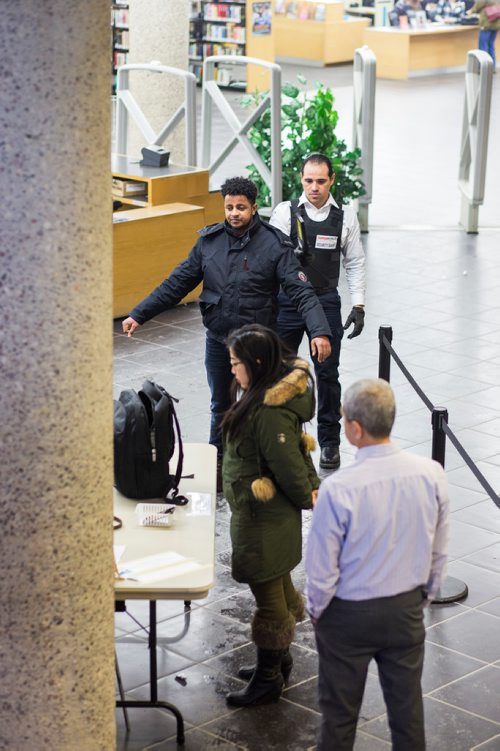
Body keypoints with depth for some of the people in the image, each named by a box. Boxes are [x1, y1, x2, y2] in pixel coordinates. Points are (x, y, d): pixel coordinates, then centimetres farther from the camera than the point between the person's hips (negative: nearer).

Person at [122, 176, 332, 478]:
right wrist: (139, 315, -2)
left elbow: (302, 291, -19)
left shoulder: (274, 245, -13)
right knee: (221, 408, 17)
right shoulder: (209, 241, -1)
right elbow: (177, 283, 3)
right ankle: (218, 467, 31)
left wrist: (319, 332, -34)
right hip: (218, 341, 4)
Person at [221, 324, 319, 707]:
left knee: (269, 595, 5)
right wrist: (313, 486, 13)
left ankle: (269, 678, 19)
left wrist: (308, 499, -7)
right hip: (272, 517, 10)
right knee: (279, 586, 23)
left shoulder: (270, 413, -30)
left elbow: (289, 467, -23)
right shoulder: (270, 392, 1)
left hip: (265, 518, -10)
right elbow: (299, 447, 11)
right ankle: (279, 660, 40)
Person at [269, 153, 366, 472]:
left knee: (328, 373, 2)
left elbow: (355, 263, 6)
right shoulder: (285, 212, -3)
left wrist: (359, 305, 1)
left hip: (326, 301, 0)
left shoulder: (345, 217, 1)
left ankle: (330, 441, 13)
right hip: (287, 300, 0)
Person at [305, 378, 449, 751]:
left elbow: (322, 567, -16)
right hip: (407, 609, 4)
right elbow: (439, 551, -1)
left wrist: (316, 610, 3)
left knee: (340, 709, 14)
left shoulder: (338, 489, -27)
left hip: (349, 615, -3)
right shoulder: (431, 474, -15)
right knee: (406, 704, 18)